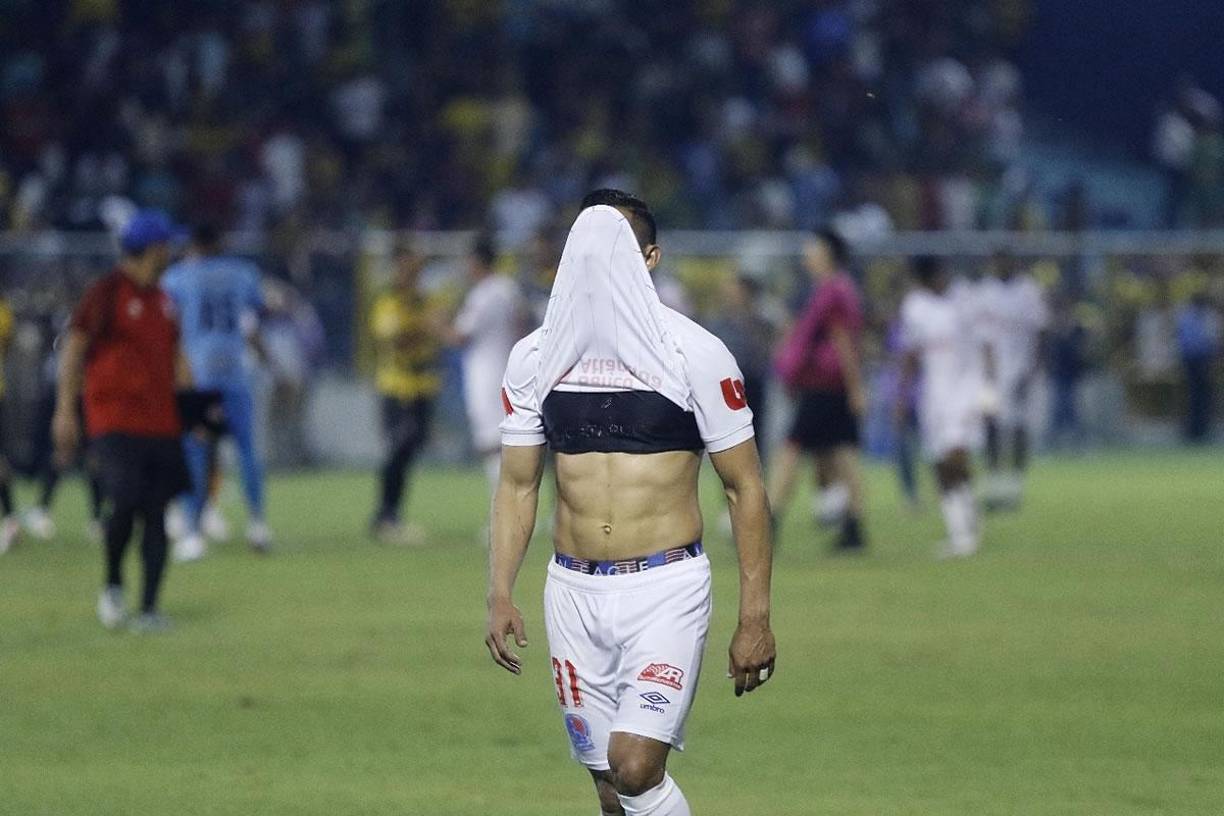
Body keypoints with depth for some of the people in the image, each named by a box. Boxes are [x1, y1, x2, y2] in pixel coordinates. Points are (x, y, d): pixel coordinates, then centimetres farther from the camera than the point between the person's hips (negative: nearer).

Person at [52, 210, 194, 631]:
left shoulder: (161, 299, 16)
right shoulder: (106, 293, -5)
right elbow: (74, 348, -5)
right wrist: (66, 411, -10)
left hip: (161, 423, 7)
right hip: (115, 420, -7)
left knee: (157, 516, 1)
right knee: (125, 504, -18)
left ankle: (149, 608, 3)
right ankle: (113, 586, 6)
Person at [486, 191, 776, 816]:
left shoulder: (695, 355, -6)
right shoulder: (534, 358, 5)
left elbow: (745, 488, -2)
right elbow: (517, 485, 13)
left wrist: (755, 618, -6)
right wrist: (500, 595, 1)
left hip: (667, 589, -4)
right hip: (573, 593, 4)